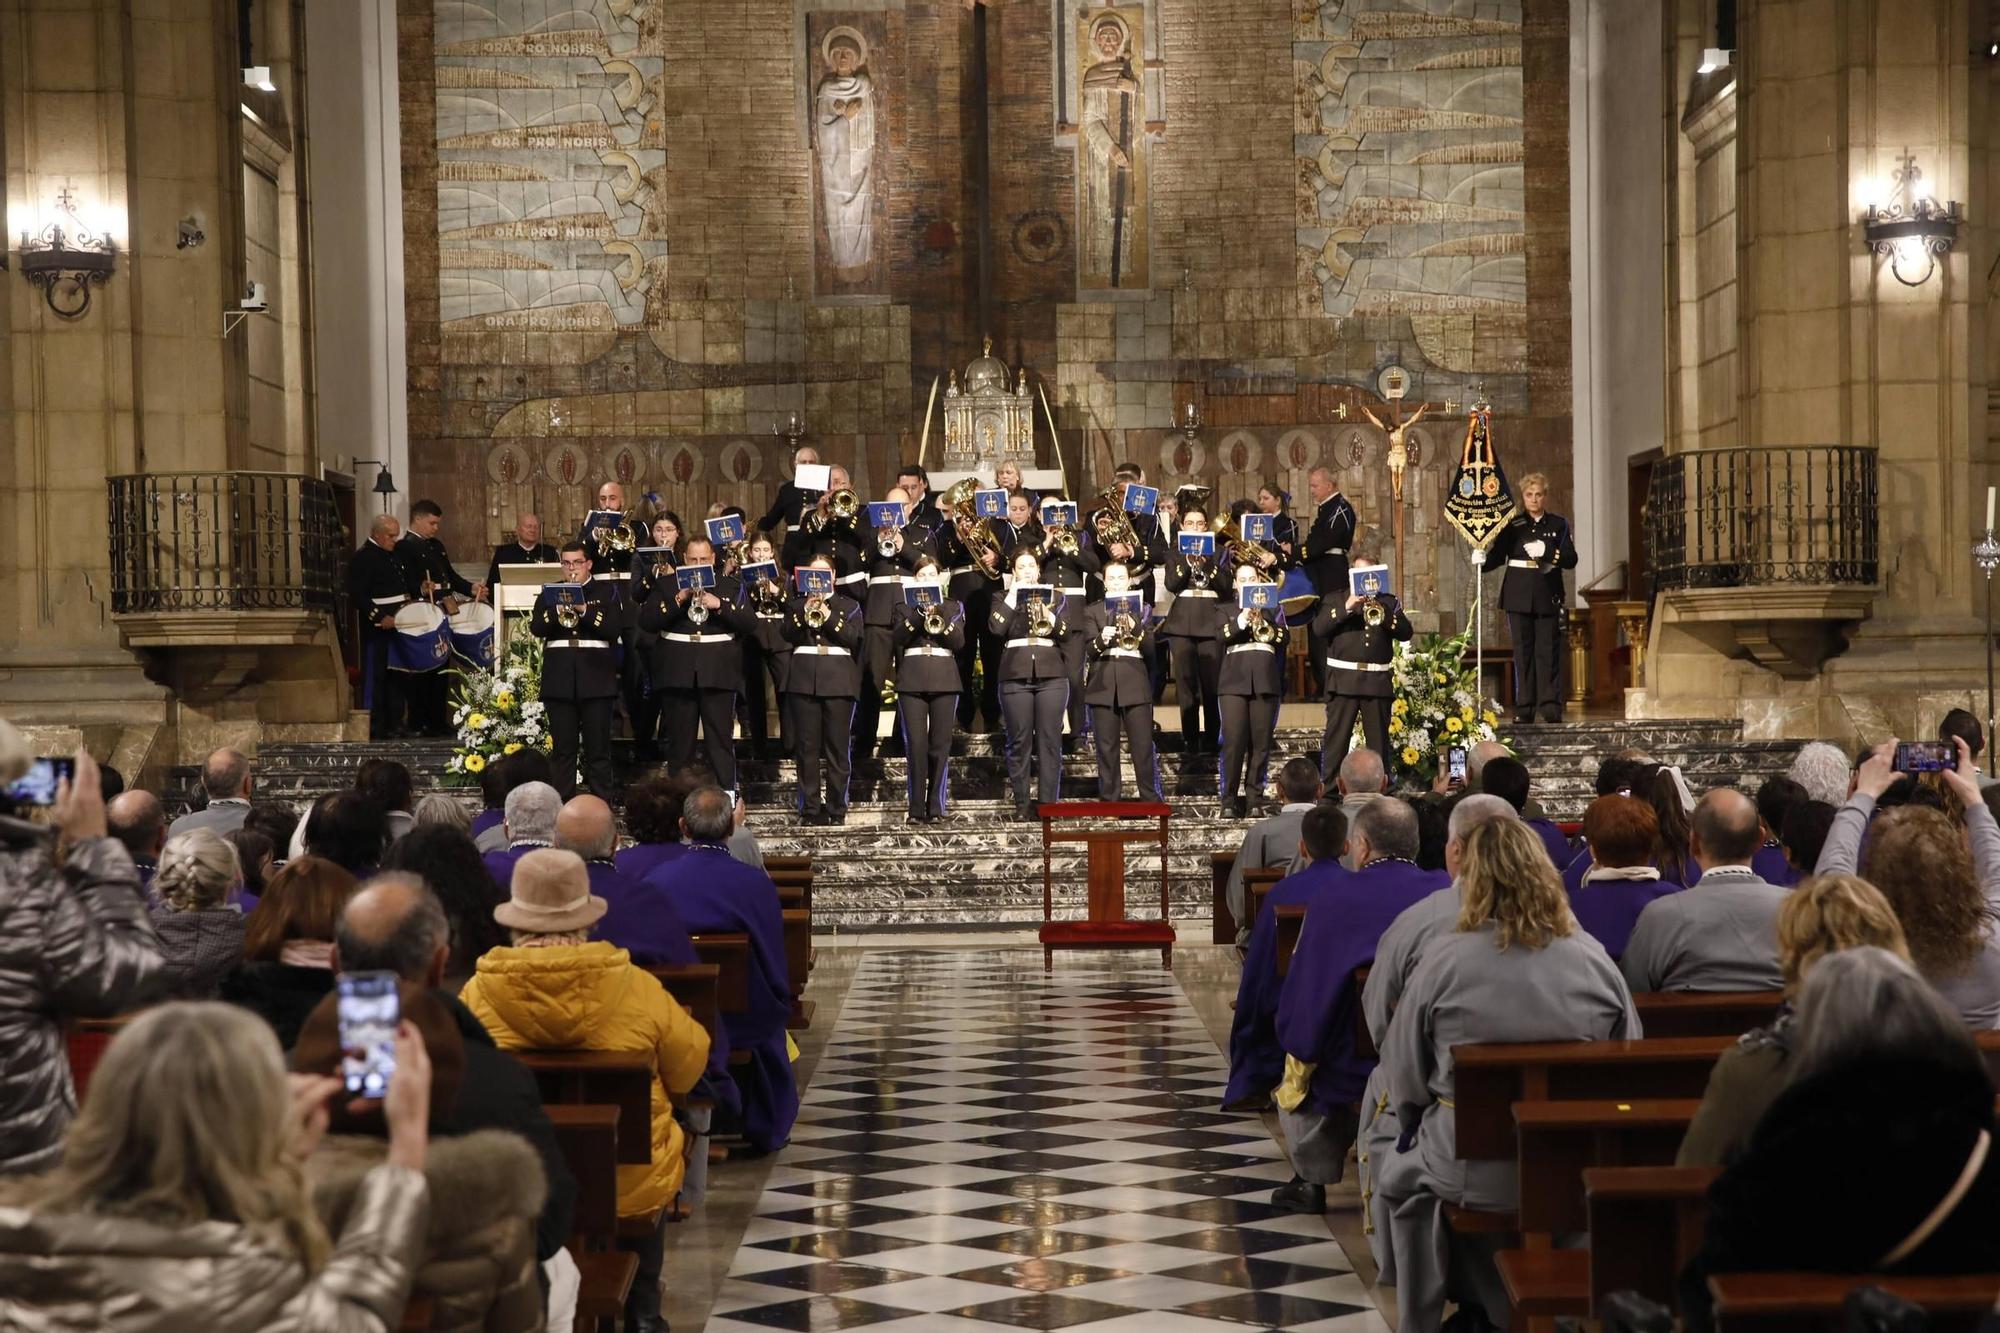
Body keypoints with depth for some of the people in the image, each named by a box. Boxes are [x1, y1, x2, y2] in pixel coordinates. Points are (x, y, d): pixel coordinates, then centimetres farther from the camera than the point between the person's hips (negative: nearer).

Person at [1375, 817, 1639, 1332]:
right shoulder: (1595, 959, -4)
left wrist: (1427, 1130, 15)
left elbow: (1403, 1077, -5)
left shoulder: (1443, 960, -12)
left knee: (1400, 1177, 27)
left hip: (1472, 1173, -3)